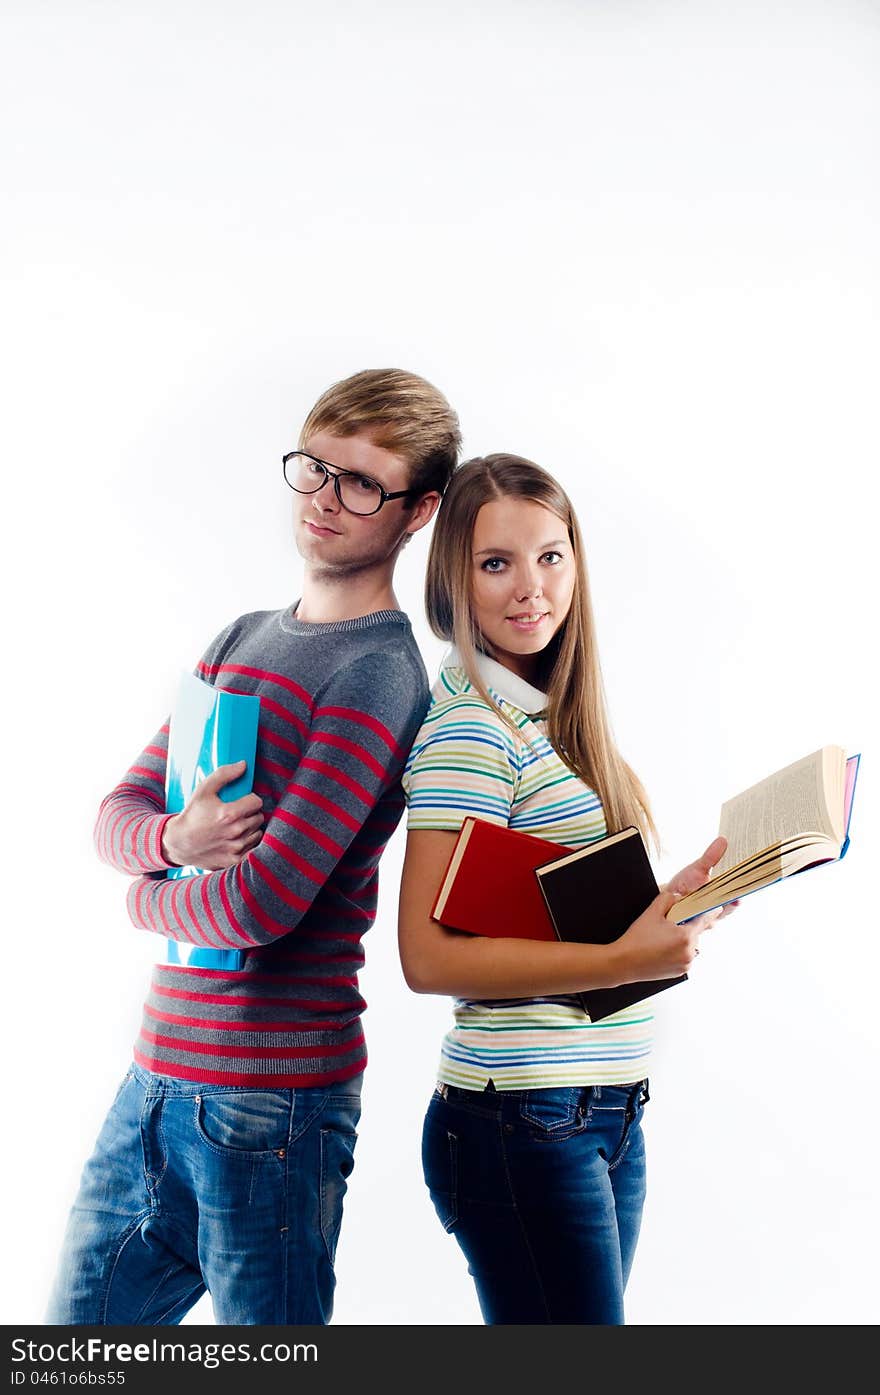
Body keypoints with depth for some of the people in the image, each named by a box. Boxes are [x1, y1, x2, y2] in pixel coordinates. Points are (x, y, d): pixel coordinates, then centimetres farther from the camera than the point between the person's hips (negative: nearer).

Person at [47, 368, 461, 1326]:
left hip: (272, 1094, -7)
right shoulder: (243, 639, 13)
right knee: (80, 1323, 15)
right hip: (156, 1074, 8)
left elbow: (265, 903, -21)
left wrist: (150, 898, -1)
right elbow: (117, 814, 11)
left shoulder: (377, 673, -14)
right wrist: (176, 838, -12)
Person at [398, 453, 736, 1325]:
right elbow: (430, 956, -21)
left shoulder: (553, 716, 11)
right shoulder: (469, 730, -15)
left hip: (609, 1113, 9)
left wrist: (682, 895, 1)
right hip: (523, 1123, -9)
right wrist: (625, 960, -26)